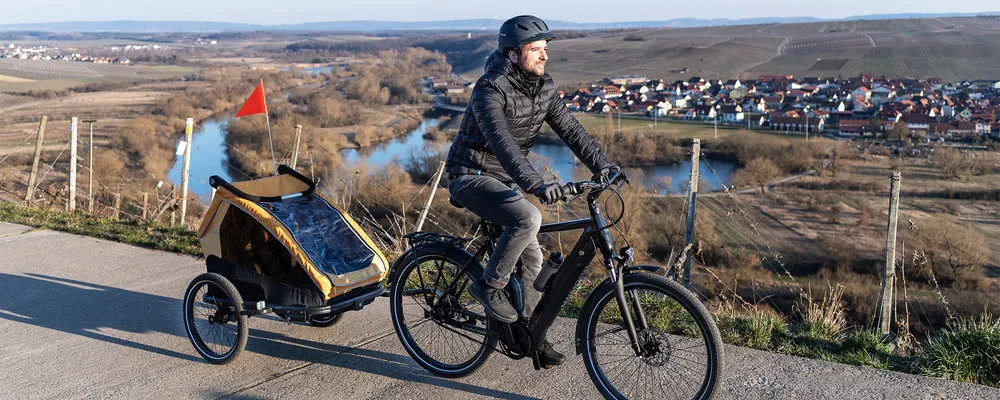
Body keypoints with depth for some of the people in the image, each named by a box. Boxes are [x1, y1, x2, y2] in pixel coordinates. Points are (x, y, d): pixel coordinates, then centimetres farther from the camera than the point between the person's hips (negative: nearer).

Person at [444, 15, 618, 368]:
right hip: (471, 177, -7)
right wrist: (536, 185, -48)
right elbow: (502, 143, -37)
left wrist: (603, 166, -15)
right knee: (528, 218, -31)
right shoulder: (490, 90, -24)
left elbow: (570, 129, -1)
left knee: (532, 258, 4)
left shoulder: (544, 87, 0)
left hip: (503, 180, 8)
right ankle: (488, 285, -11)